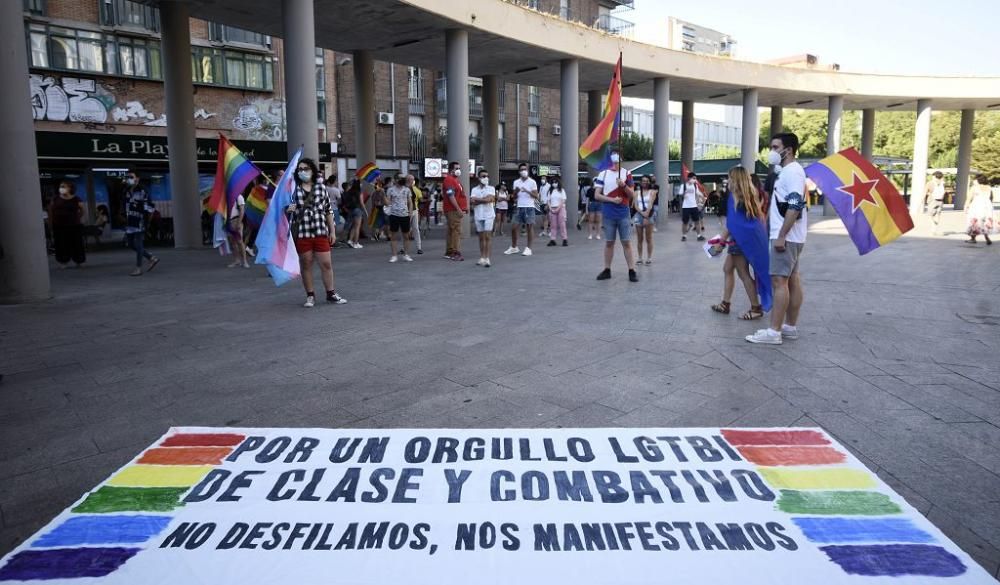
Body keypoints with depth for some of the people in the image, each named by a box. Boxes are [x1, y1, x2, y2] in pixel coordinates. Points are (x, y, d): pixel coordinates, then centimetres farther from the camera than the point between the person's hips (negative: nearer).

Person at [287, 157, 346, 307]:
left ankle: (331, 294, 17)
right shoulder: (293, 189, 0)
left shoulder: (321, 188, 5)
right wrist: (288, 209, -17)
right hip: (301, 234, -1)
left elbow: (329, 211, 9)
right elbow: (286, 208, 7)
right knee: (306, 265, 8)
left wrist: (332, 231, 8)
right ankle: (310, 296, 19)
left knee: (326, 263, 3)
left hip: (321, 232, 1)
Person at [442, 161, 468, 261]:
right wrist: (458, 209, -21)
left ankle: (449, 252, 17)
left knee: (452, 231, 12)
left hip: (457, 210, 10)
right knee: (456, 231, -12)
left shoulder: (456, 180, 21)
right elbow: (451, 196, -19)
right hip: (453, 210, -10)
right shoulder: (449, 180, -11)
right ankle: (456, 253, -12)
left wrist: (465, 207, 17)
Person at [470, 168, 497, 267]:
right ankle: (482, 258, 13)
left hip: (488, 215, -3)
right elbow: (473, 202, -7)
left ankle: (487, 259, -10)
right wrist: (484, 200, -8)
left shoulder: (491, 188, 2)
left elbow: (488, 199, -14)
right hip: (478, 216, 3)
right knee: (481, 237, 8)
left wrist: (477, 199, -5)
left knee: (488, 236, -7)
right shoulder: (474, 189, 8)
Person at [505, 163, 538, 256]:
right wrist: (516, 192, -8)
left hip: (529, 208, -4)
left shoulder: (532, 182, -2)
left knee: (530, 228, -3)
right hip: (520, 208, 4)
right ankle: (514, 247, 18)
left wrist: (527, 191, -19)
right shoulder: (516, 182, 10)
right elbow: (514, 197, 13)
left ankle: (528, 248, 2)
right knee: (513, 227, 3)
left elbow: (536, 196, -5)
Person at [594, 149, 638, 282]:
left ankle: (632, 271, 1)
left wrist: (624, 186, -15)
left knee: (627, 242, -1)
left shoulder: (626, 174, 5)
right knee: (609, 242, 8)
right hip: (608, 214, 0)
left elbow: (632, 195, 3)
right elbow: (597, 195, 0)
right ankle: (607, 270, 16)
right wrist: (612, 200, -12)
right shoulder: (603, 174, 4)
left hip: (624, 213, 0)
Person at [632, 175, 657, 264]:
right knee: (639, 239, 5)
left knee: (648, 239, -1)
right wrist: (642, 213, -15)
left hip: (648, 215, -3)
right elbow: (635, 205, 1)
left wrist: (646, 213, -25)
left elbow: (650, 204, -11)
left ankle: (649, 258, 3)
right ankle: (640, 258, 10)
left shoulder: (652, 192, 3)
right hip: (639, 215, 3)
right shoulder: (637, 193, 11)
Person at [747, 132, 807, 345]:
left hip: (786, 237, -10)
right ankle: (790, 327, 17)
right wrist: (781, 235, 21)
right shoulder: (786, 171, 18)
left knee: (779, 281, -11)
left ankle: (774, 332, -11)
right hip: (789, 237, 10)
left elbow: (794, 207, -23)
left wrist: (781, 236, -24)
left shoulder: (792, 171, -14)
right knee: (792, 280, 11)